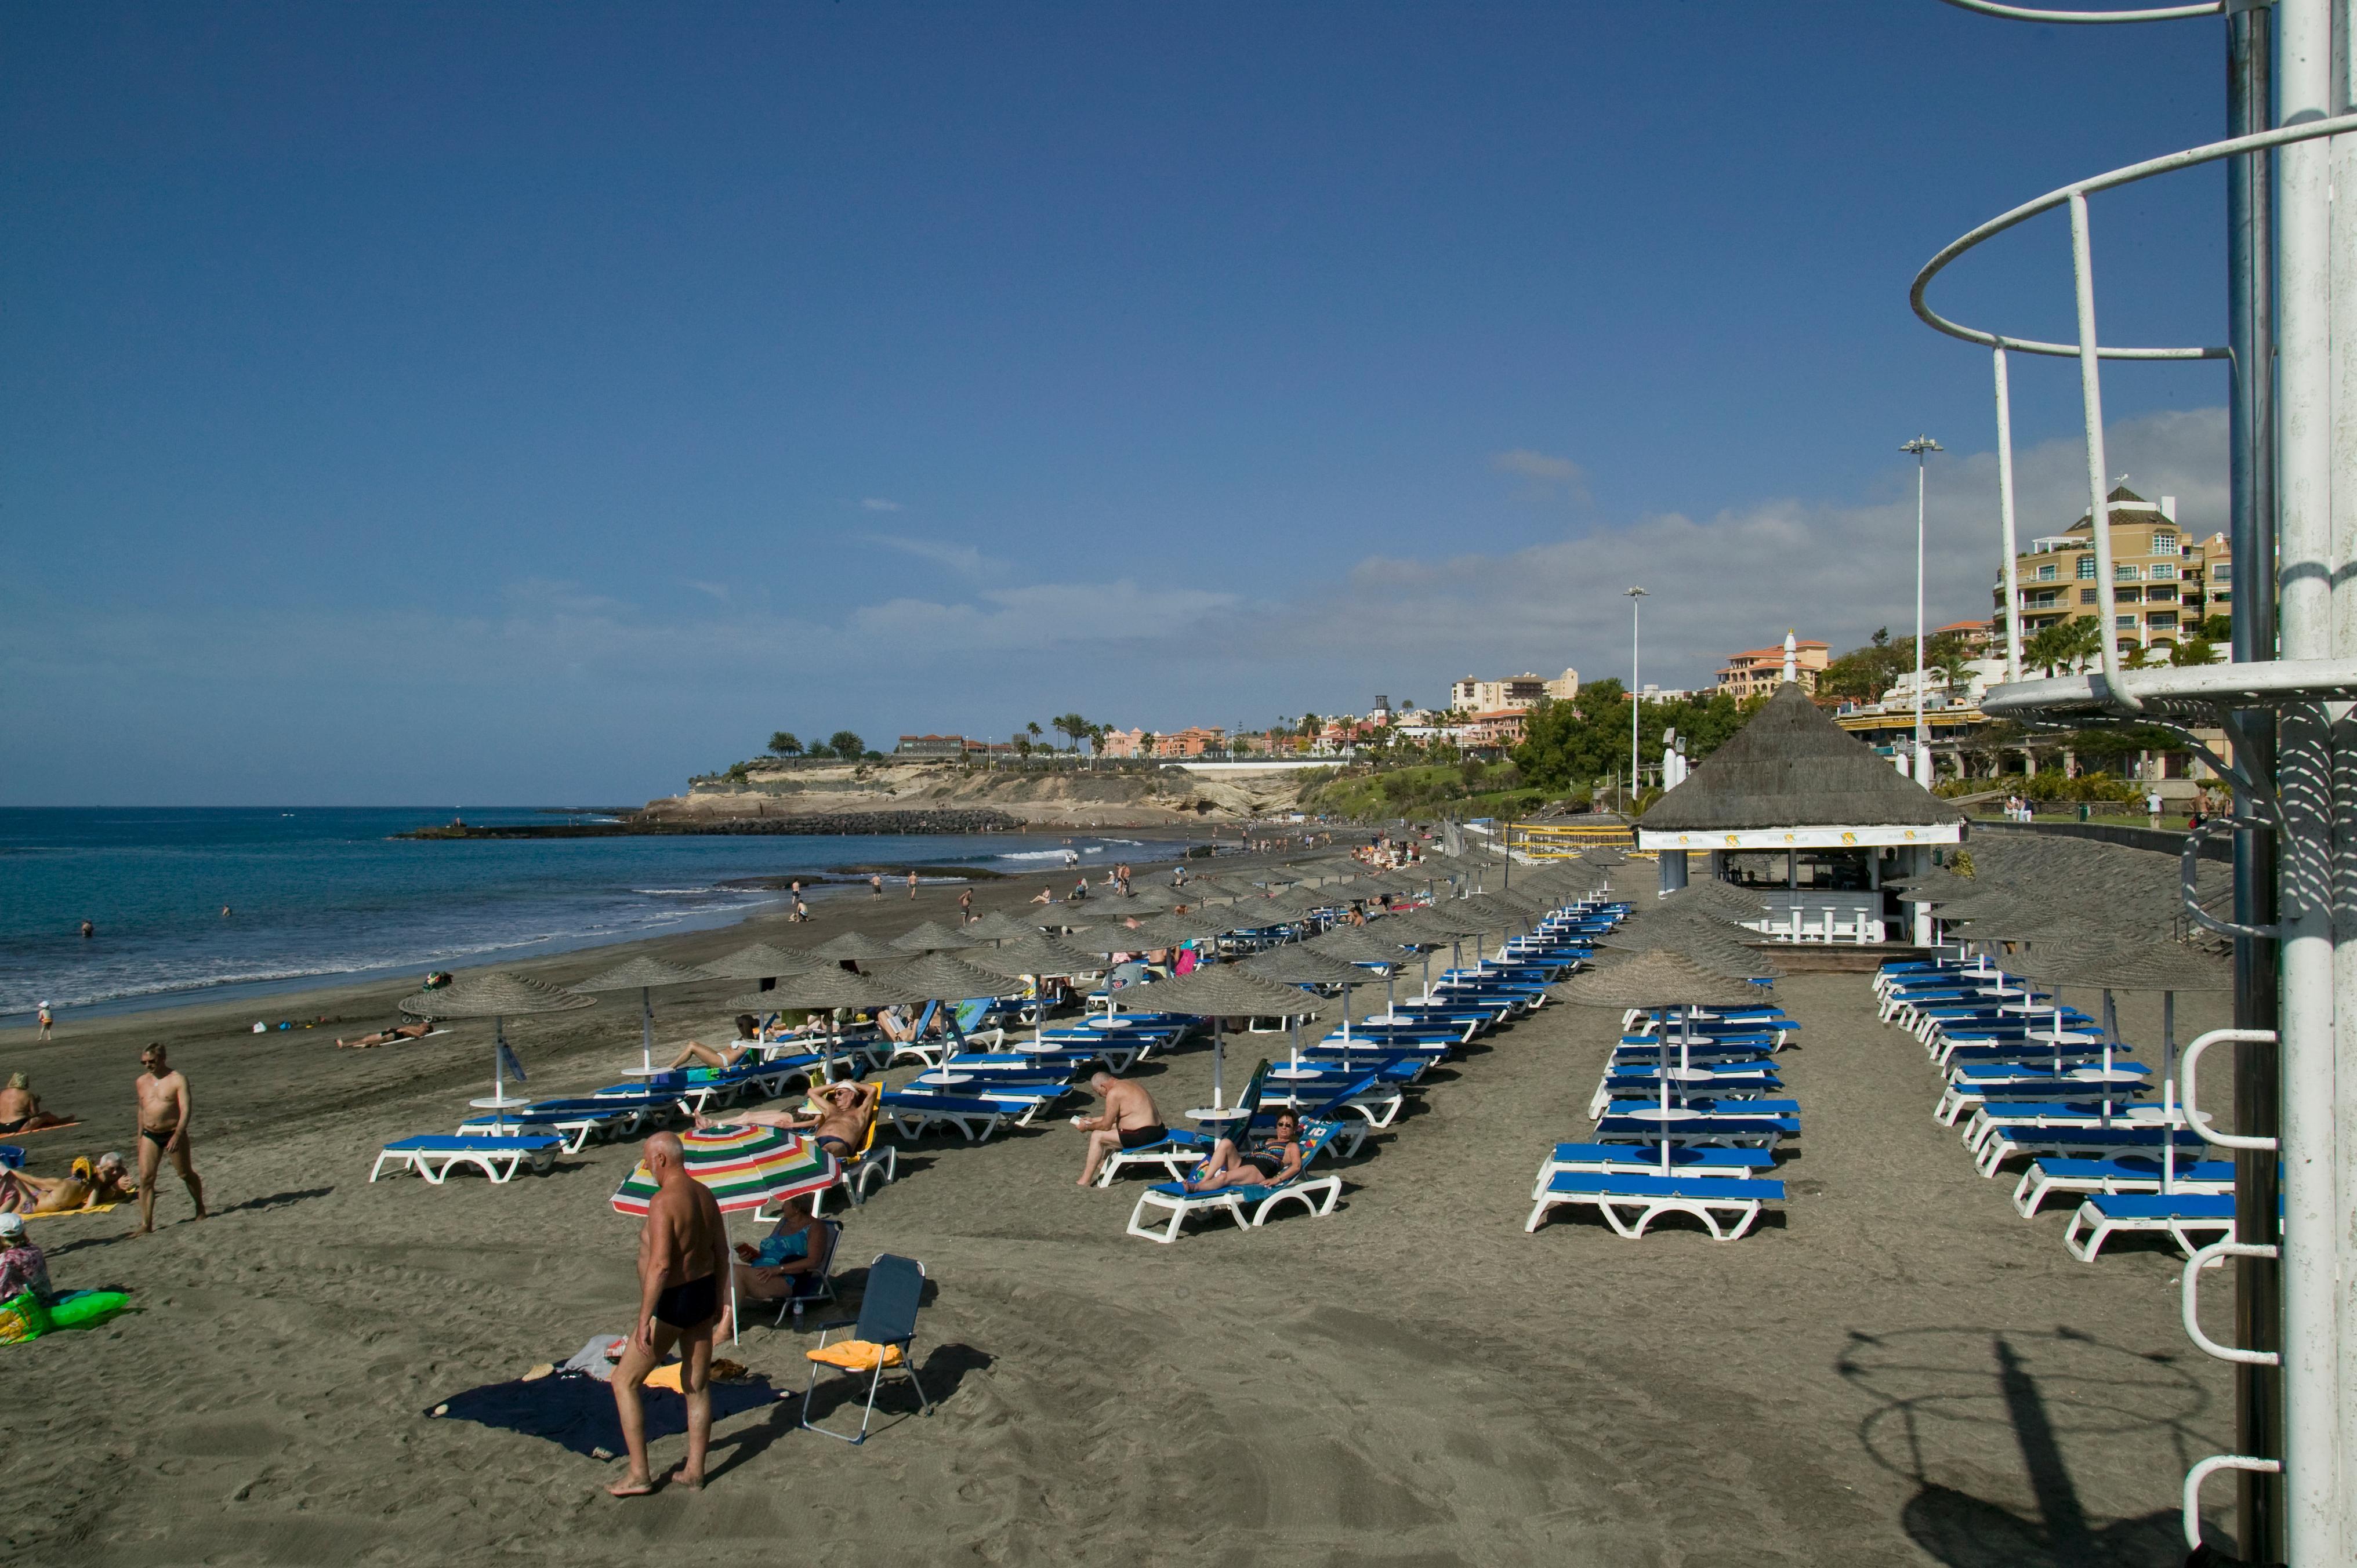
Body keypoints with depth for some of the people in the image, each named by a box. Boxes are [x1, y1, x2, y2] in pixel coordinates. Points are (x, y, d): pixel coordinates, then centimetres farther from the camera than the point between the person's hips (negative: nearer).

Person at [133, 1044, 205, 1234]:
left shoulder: (177, 1080, -11)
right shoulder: (141, 1082, 7)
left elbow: (186, 1109, -18)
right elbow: (142, 1109, 20)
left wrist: (177, 1136, -29)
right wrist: (140, 1136, 19)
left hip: (174, 1133, -4)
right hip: (150, 1136, 4)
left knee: (186, 1174, 9)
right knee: (146, 1178, -8)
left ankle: (200, 1209, 30)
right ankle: (146, 1224, -7)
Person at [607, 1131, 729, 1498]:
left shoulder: (663, 1201, -20)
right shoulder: (706, 1196, 5)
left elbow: (659, 1265, -27)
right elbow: (722, 1254, 13)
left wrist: (644, 1320, -25)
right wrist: (716, 1300, 24)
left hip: (671, 1302, -8)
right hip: (704, 1292, 8)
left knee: (625, 1382, 8)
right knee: (698, 1386, 15)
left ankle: (639, 1475, 10)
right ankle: (694, 1472, 24)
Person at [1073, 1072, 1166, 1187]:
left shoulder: (1114, 1093, -14)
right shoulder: (1126, 1084, 16)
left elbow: (1106, 1126, -9)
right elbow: (1115, 1117, 28)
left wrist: (1087, 1127, 7)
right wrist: (1093, 1120, 32)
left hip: (1144, 1136, -10)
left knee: (1097, 1136, -2)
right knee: (1112, 1127, 27)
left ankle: (1085, 1181, 0)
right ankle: (1101, 1164, 37)